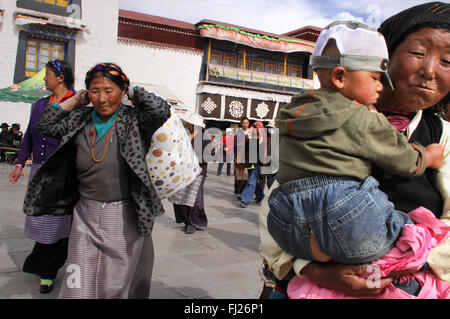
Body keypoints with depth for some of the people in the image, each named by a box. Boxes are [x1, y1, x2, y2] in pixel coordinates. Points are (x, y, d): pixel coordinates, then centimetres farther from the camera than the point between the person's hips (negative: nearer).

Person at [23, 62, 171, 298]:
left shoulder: (133, 121, -6)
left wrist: (134, 93, -6)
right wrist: (76, 100, 8)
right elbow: (46, 125, 11)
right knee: (77, 287, 9)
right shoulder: (80, 121, 7)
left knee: (113, 287, 10)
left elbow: (160, 110, -22)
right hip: (85, 217, 4)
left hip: (123, 219, -3)